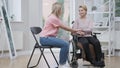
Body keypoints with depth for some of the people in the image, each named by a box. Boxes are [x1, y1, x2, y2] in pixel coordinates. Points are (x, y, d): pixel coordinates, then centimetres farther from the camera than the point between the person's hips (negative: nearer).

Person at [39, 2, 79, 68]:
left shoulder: (54, 17, 14)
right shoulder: (53, 18, -16)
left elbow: (64, 27, 13)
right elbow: (64, 28, -10)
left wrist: (74, 31, 6)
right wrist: (76, 30, 0)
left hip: (48, 37, 10)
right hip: (45, 38, -10)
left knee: (66, 44, 1)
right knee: (65, 44, -21)